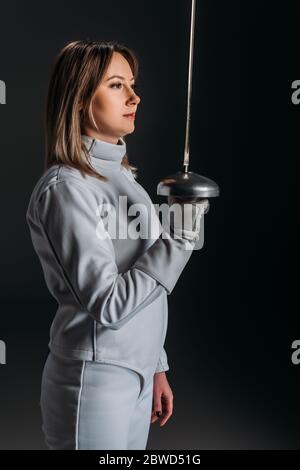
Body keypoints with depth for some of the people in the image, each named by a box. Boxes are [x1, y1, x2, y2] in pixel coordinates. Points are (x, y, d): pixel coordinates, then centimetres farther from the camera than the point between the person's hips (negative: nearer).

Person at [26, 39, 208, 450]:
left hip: (136, 375, 7)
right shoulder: (66, 187, -18)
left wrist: (155, 367, 15)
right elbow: (108, 305, -22)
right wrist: (181, 237, -21)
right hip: (95, 383, -7)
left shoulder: (121, 173, 8)